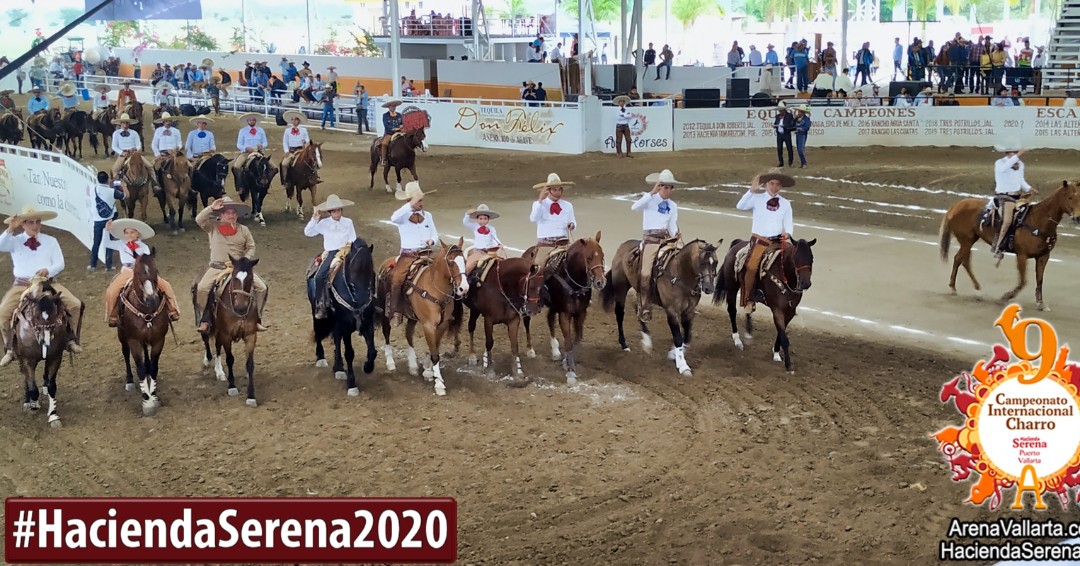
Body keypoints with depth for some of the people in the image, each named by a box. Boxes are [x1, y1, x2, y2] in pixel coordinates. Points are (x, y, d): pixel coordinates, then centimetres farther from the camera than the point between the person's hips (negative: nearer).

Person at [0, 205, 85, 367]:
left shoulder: (51, 241, 8)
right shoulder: (15, 241, 5)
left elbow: (60, 264, 1)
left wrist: (48, 270, -19)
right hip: (22, 285, -1)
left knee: (76, 305, -16)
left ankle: (72, 340, 2)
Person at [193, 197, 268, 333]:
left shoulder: (243, 229, 9)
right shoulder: (213, 226, 5)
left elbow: (251, 248, 9)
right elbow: (199, 220, -10)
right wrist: (212, 208, -14)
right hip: (217, 267, -2)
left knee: (261, 287, -12)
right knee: (201, 289, -25)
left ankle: (256, 318, 1)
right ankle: (204, 320, -9)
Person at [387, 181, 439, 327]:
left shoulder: (428, 215, 14)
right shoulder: (403, 216, 0)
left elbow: (435, 234, 20)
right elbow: (394, 218, -25)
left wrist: (432, 240, -4)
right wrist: (411, 205, -32)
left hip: (426, 254, 3)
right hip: (407, 255, -3)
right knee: (396, 279, -26)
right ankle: (396, 312, -19)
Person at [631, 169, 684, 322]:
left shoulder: (673, 206, 18)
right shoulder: (649, 199, 4)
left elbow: (673, 225, 13)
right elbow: (634, 207, -16)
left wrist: (675, 234, -10)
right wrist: (652, 193, -17)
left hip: (666, 239, 5)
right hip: (650, 239, -5)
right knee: (646, 273, -17)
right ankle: (644, 309, -10)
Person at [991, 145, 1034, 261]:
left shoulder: (1020, 164, 10)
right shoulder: (999, 163, -11)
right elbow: (1003, 169, -36)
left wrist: (1029, 189, 3)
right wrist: (1017, 156, -40)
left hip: (1018, 195, 8)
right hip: (1005, 196, -8)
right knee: (1007, 221, -27)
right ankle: (997, 248, -20)